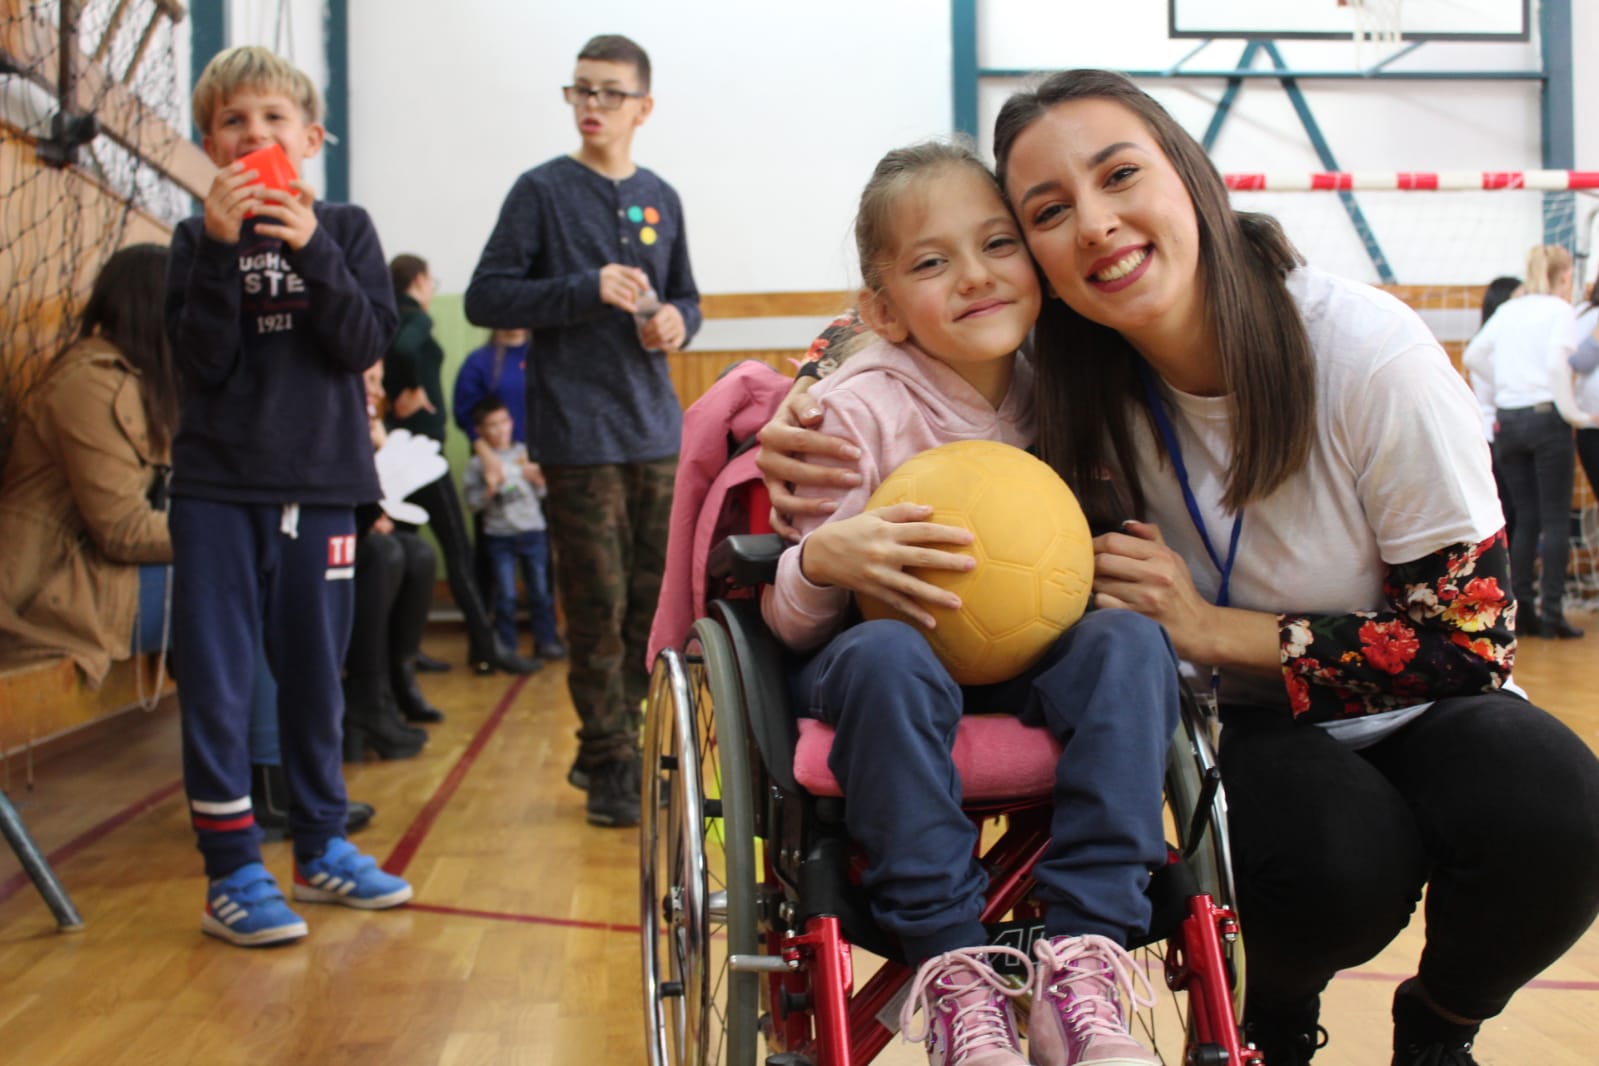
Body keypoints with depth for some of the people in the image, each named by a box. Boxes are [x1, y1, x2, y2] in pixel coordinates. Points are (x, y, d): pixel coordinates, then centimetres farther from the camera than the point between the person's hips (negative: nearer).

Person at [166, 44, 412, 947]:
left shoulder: (345, 229, 6)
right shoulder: (199, 241, 5)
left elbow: (369, 343, -7)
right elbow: (202, 360, -7)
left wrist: (312, 250, -18)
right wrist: (222, 248, -16)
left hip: (321, 484, 1)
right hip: (218, 488, -1)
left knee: (316, 674, 10)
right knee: (217, 680, -3)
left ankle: (321, 847, 24)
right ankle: (232, 871, 6)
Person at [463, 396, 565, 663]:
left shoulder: (524, 453, 8)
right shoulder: (477, 464, 1)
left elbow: (542, 492, 10)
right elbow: (472, 503, -4)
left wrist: (537, 479, -10)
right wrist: (491, 489, -19)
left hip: (532, 530, 2)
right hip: (499, 535, -2)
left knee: (539, 590, 7)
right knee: (505, 594, -1)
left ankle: (545, 640, 16)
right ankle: (506, 646, 9)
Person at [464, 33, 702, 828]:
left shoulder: (660, 199, 13)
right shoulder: (543, 190, -1)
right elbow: (485, 298, -6)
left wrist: (678, 319, -2)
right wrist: (589, 291, -17)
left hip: (655, 433, 5)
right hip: (578, 434, -5)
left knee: (654, 602, 8)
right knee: (598, 607, -3)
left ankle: (610, 748, 23)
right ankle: (609, 767, 8)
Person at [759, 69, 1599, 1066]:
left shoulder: (1370, 352, -22)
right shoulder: (1080, 385, -13)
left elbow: (1471, 636, -16)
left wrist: (1213, 629, -24)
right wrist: (813, 456, -21)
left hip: (1420, 712, 0)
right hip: (1258, 733, 1)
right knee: (1333, 867, -33)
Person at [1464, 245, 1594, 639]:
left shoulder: (1508, 310, 12)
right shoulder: (1559, 310, -4)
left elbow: (1472, 356, 11)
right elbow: (1556, 363, -17)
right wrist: (1573, 413, -10)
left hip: (1507, 420, 5)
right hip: (1545, 417, -5)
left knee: (1526, 520, 11)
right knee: (1556, 520, 0)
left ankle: (1519, 610, 9)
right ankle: (1552, 612, -2)